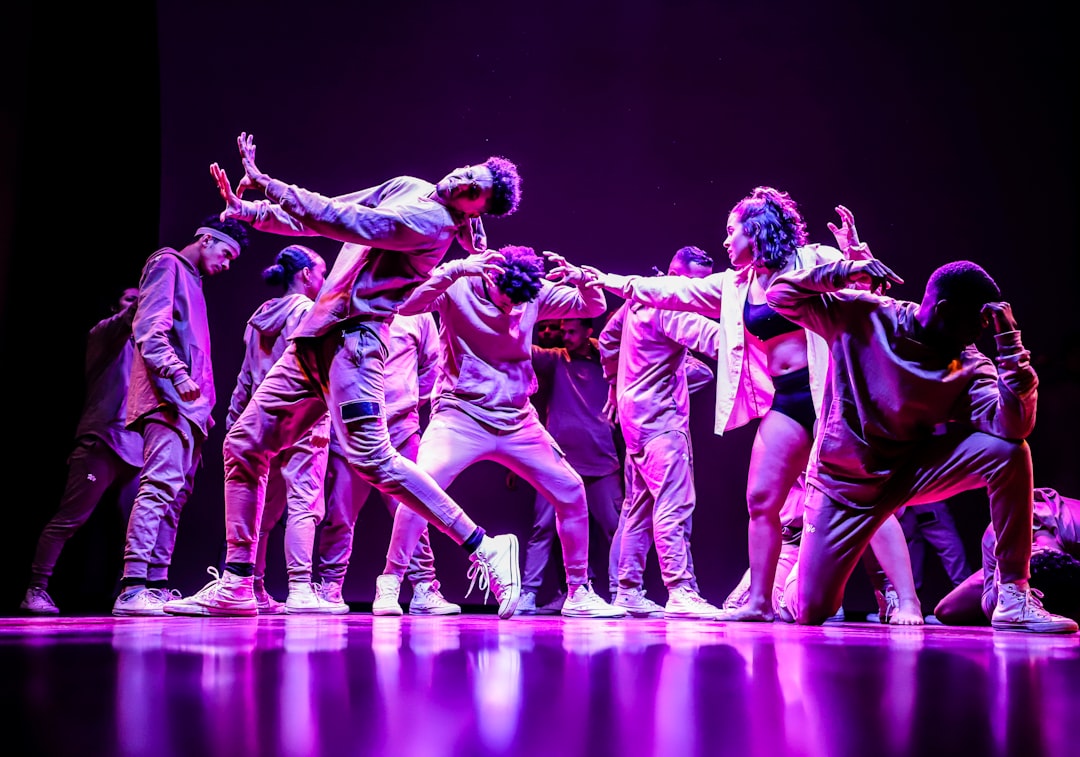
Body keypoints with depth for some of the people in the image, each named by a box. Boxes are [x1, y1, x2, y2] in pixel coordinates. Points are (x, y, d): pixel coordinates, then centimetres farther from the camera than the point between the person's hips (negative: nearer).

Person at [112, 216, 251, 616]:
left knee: (174, 494, 5)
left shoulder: (191, 281, 28)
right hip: (167, 401, -10)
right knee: (161, 484, -20)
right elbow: (150, 330, -13)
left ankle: (156, 587, 5)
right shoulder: (167, 265, 2)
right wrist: (177, 374, -26)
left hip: (187, 404, 10)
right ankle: (133, 588, -25)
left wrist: (204, 407, 19)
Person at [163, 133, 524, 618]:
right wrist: (249, 211, 12)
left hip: (353, 338, -9)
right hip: (316, 338, 9)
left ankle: (484, 548, -14)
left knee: (373, 459, -22)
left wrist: (266, 183, -15)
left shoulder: (433, 221, -11)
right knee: (243, 447, 7)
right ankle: (235, 587, 12)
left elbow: (346, 222, -20)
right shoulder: (406, 189, 17)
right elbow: (324, 217, 21)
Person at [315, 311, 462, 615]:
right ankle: (329, 588, 12)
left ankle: (424, 590, 1)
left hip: (400, 427, 0)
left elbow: (432, 363, 19)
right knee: (340, 514, 2)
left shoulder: (418, 313, 9)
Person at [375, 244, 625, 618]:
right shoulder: (458, 288, -9)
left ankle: (578, 593, 15)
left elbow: (594, 307, 5)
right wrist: (455, 269, -35)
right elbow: (405, 304, -24)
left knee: (571, 491, 1)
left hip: (517, 421, 5)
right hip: (460, 415, -4)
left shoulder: (537, 294, 2)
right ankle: (389, 584, -12)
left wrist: (579, 278, -16)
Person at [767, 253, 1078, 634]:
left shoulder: (971, 367, -10)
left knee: (1009, 451, -24)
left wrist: (1010, 343, -30)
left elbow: (1012, 427, -26)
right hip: (844, 482, -2)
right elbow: (780, 294, -12)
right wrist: (845, 272, -26)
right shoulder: (863, 315, -13)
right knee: (810, 612, -6)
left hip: (913, 471, 2)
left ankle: (1014, 596, -16)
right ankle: (800, 569, 35)